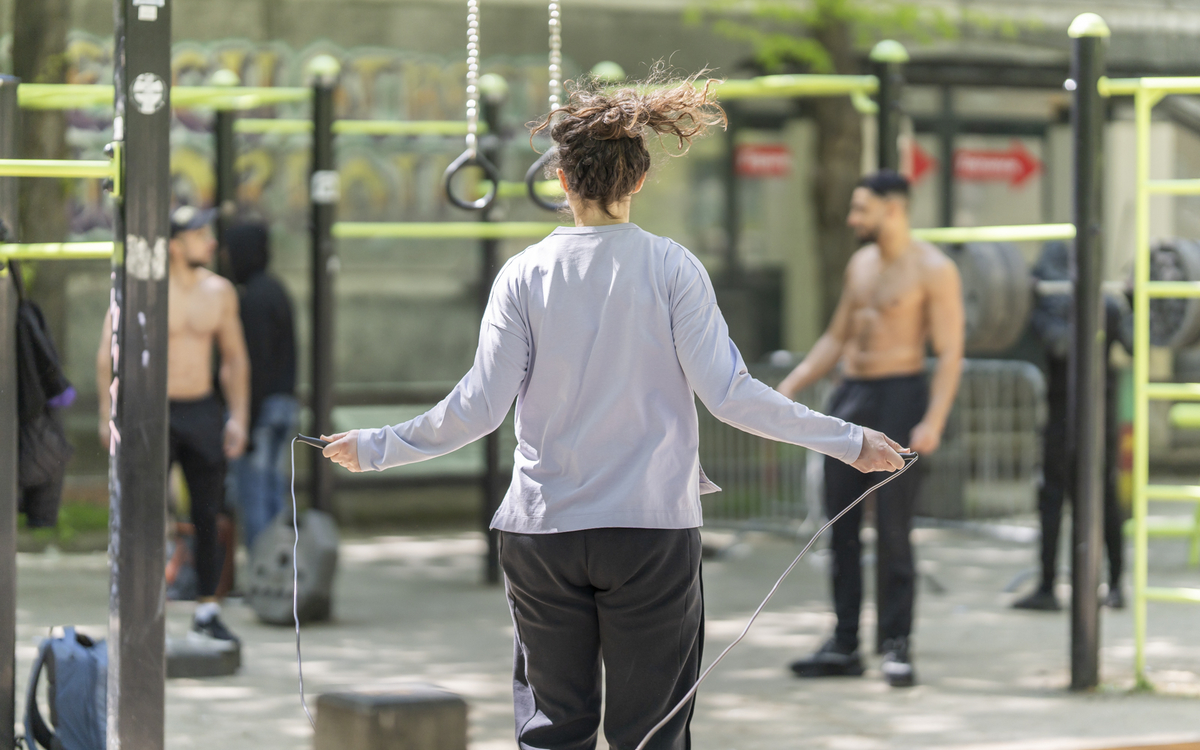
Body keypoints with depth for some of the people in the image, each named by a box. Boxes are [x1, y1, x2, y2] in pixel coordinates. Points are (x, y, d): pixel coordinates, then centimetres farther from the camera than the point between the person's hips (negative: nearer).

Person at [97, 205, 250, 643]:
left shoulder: (220, 292, 5)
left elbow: (234, 357, 15)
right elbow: (107, 355, -4)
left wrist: (238, 416, 7)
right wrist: (109, 415, -10)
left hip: (202, 410, 4)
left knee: (209, 515, 5)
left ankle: (207, 610, 14)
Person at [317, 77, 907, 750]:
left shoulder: (525, 273, -1)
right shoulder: (672, 267, -5)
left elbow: (478, 407, -4)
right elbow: (728, 394, -10)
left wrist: (377, 449, 9)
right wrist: (849, 442, -3)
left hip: (542, 528, 2)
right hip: (653, 528, -2)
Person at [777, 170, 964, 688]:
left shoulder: (932, 270, -7)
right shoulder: (861, 264, 15)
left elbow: (950, 351, -12)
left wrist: (933, 421, -21)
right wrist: (791, 385, 11)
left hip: (899, 397, -7)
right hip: (849, 395, 7)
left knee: (892, 527, -7)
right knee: (841, 524, 6)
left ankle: (896, 645, -2)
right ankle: (844, 644, 11)